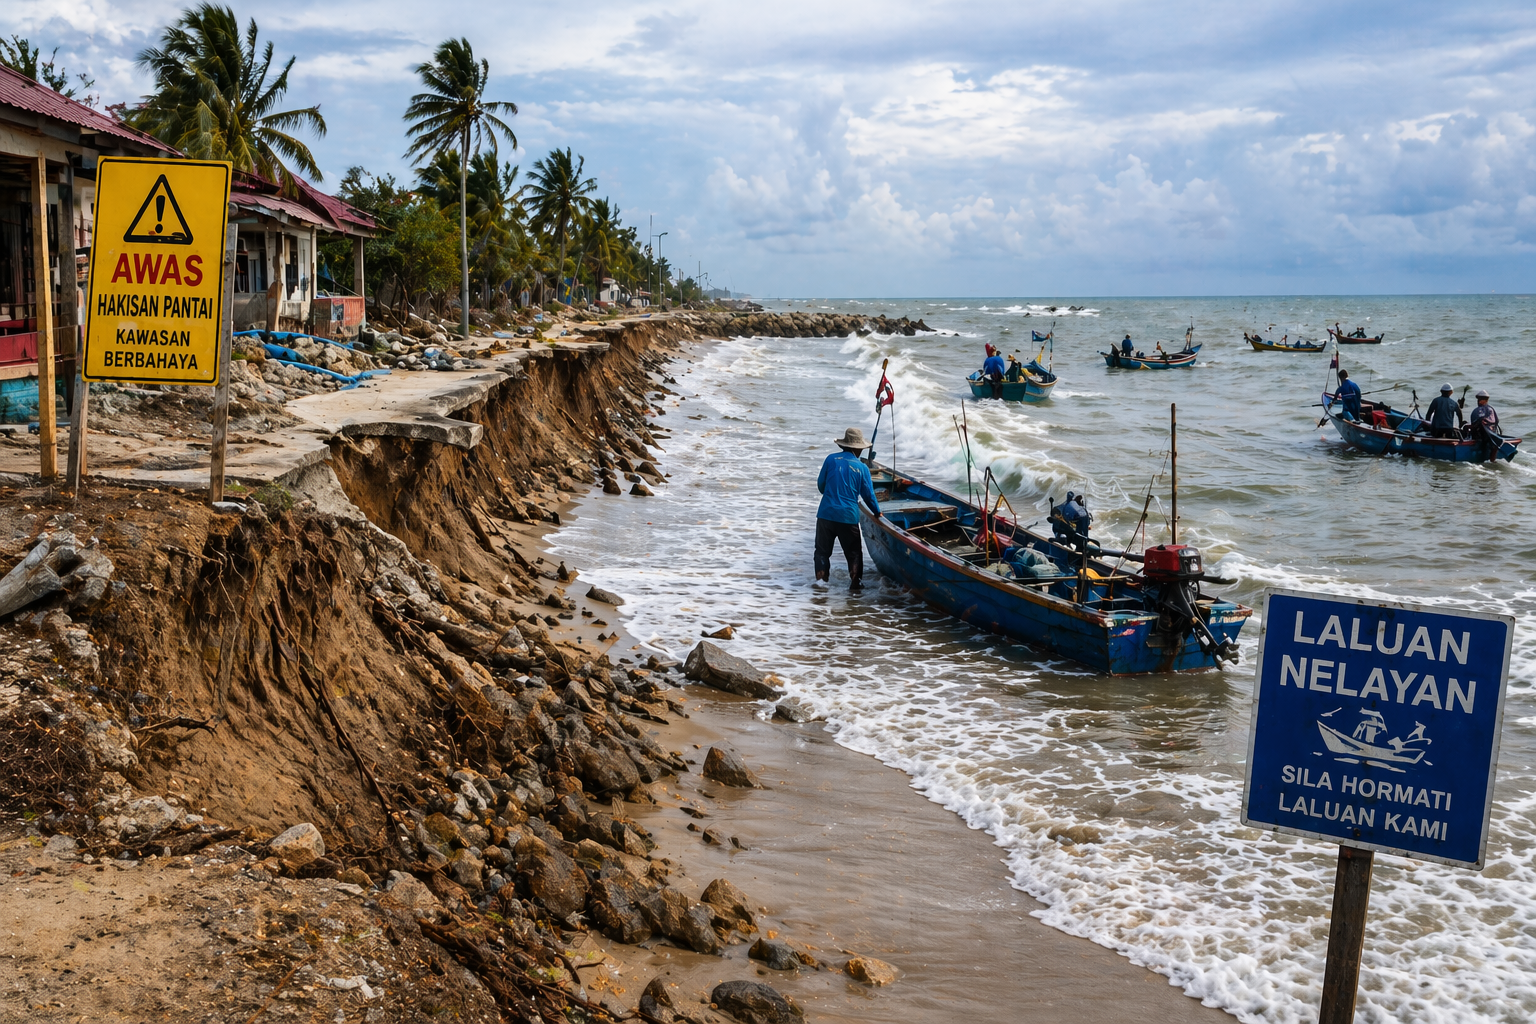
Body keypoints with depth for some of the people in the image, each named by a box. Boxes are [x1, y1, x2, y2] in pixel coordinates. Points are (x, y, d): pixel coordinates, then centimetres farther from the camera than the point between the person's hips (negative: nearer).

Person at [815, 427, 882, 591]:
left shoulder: (831, 459, 0)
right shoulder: (862, 468, -2)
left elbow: (820, 484, 7)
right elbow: (868, 495, 2)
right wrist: (877, 512, 20)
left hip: (826, 514, 1)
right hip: (848, 516, -1)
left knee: (822, 550, 14)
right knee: (854, 552, 13)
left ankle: (821, 581, 12)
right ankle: (855, 582, 10)